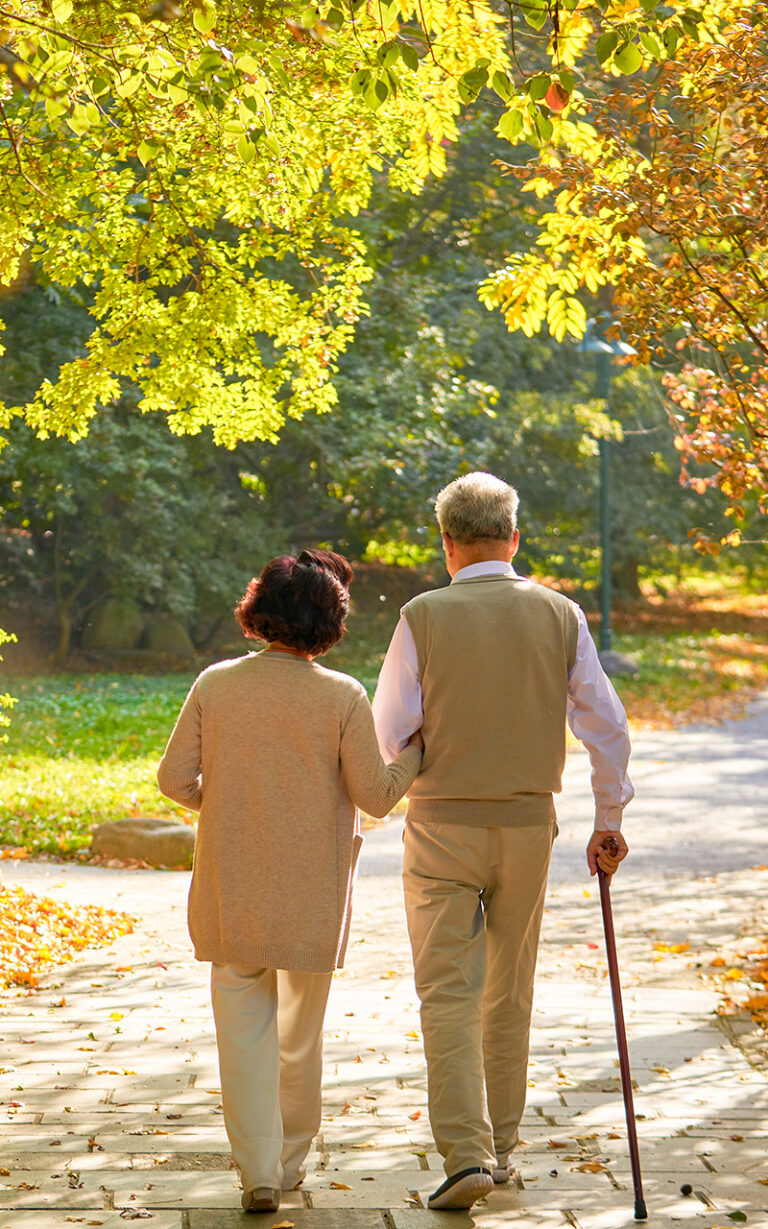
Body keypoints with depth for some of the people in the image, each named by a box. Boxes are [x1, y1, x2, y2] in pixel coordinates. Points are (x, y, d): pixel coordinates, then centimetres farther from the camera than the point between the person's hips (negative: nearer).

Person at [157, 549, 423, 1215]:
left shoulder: (215, 685, -6)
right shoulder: (343, 696, -11)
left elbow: (175, 778, -3)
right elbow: (375, 795, -9)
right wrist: (418, 747, 7)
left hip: (231, 888, 1)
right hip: (312, 896, 0)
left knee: (244, 1028, 7)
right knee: (301, 1030, 18)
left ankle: (259, 1170, -1)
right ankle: (292, 1158, 30)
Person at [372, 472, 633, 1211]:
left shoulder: (423, 618, -9)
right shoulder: (560, 617, -1)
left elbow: (389, 735, -6)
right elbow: (605, 727, 2)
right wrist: (608, 821, 13)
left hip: (443, 825, -3)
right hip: (528, 825, 3)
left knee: (448, 994, -1)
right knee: (508, 994, 16)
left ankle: (466, 1153, -14)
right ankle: (499, 1145, 24)